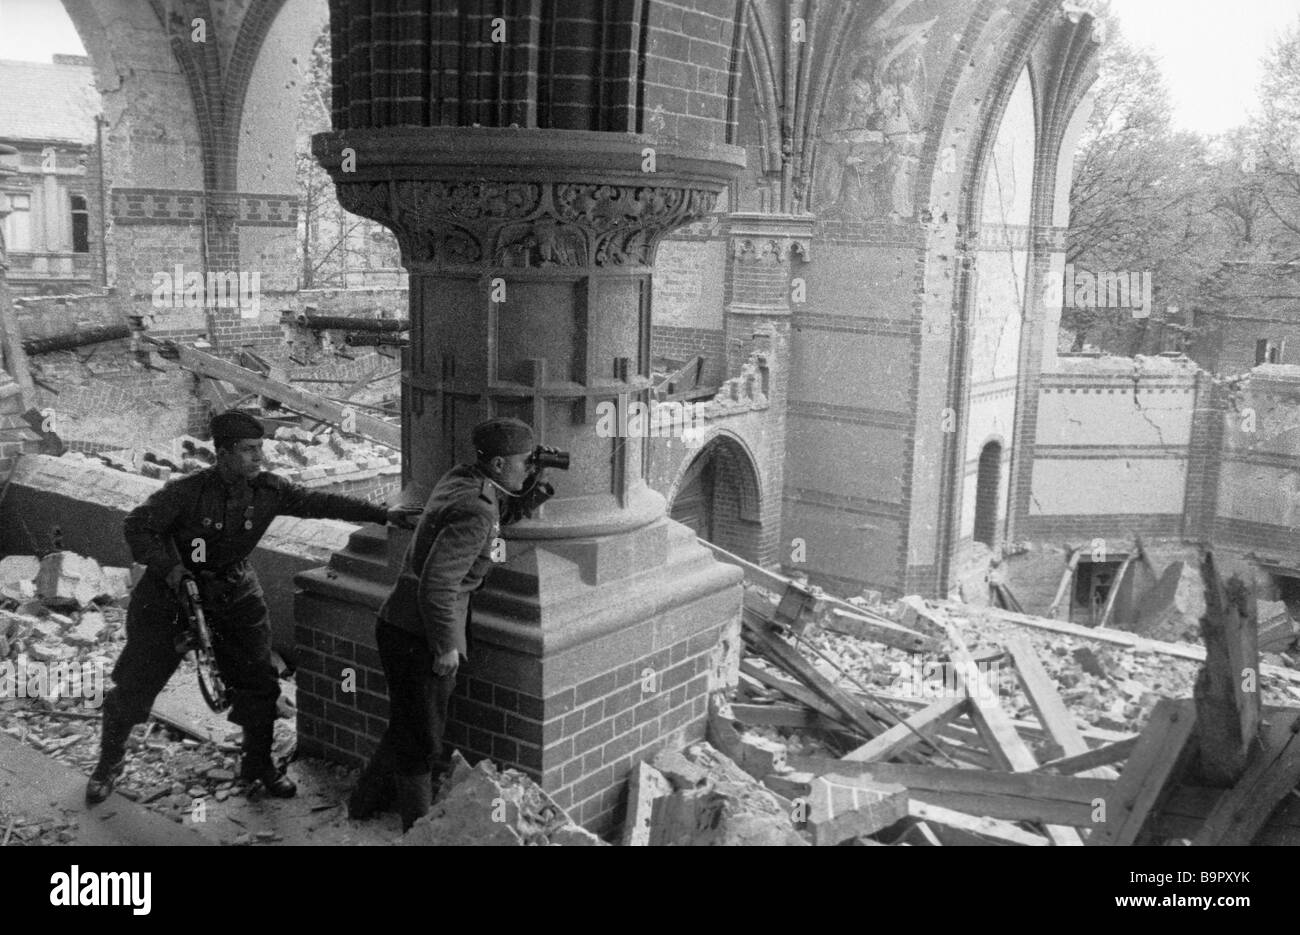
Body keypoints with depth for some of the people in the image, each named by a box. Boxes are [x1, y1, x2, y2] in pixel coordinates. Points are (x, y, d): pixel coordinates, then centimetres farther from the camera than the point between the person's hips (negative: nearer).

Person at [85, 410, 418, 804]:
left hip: (234, 594, 3)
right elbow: (136, 525, -15)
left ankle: (258, 762, 23)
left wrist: (383, 514, -14)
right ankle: (110, 762, 27)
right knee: (136, 682, 3)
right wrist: (169, 569, -26)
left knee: (258, 681, 2)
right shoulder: (189, 491, -22)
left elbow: (320, 502, -9)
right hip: (172, 593, -3)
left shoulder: (268, 491, -11)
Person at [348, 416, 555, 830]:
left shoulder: (461, 479, 4)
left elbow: (507, 513, 22)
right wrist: (446, 646, -21)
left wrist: (539, 482, 4)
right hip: (419, 638, -10)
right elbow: (437, 584, -29)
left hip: (404, 626, 10)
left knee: (408, 730, 27)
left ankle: (368, 801, 44)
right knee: (421, 743, 8)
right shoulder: (474, 513, -25)